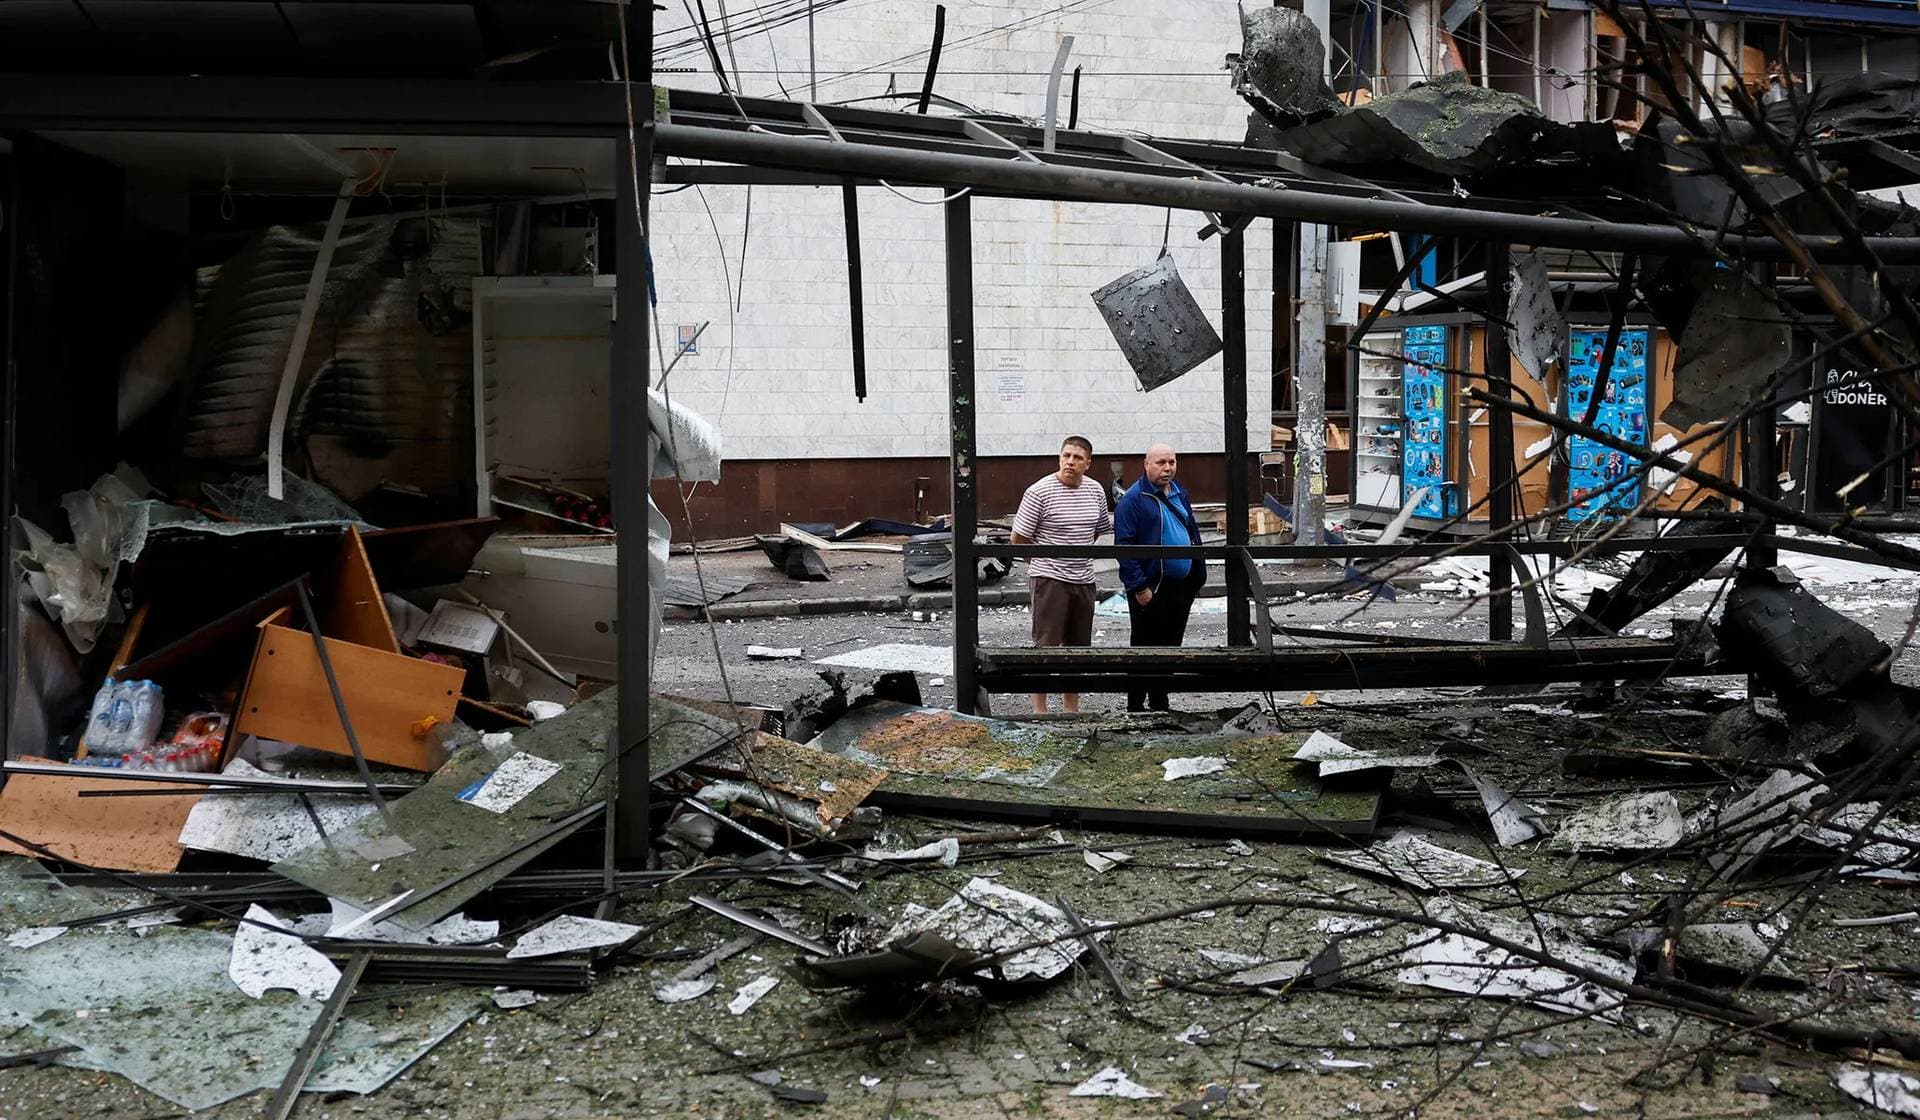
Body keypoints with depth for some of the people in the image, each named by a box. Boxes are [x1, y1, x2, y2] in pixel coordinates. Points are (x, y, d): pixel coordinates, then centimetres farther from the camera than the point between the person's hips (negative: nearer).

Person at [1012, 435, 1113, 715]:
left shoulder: (1096, 491, 6)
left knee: (1078, 646, 12)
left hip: (1083, 579, 6)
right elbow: (1019, 539, -6)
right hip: (1050, 579, -6)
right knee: (1046, 645, -6)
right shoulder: (1039, 492, -12)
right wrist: (1042, 562, 5)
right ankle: (1039, 709, 1)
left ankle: (1071, 708, 24)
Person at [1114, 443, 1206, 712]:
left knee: (1171, 645, 13)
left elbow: (1192, 531, 21)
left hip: (1181, 586, 7)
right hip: (1151, 589, -7)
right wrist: (1138, 586, -19)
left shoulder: (1180, 493, 13)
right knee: (1145, 647, 0)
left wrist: (1198, 575, 14)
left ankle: (1160, 704, 24)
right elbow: (1124, 545, -16)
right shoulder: (1134, 499, -11)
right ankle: (1135, 707, 9)